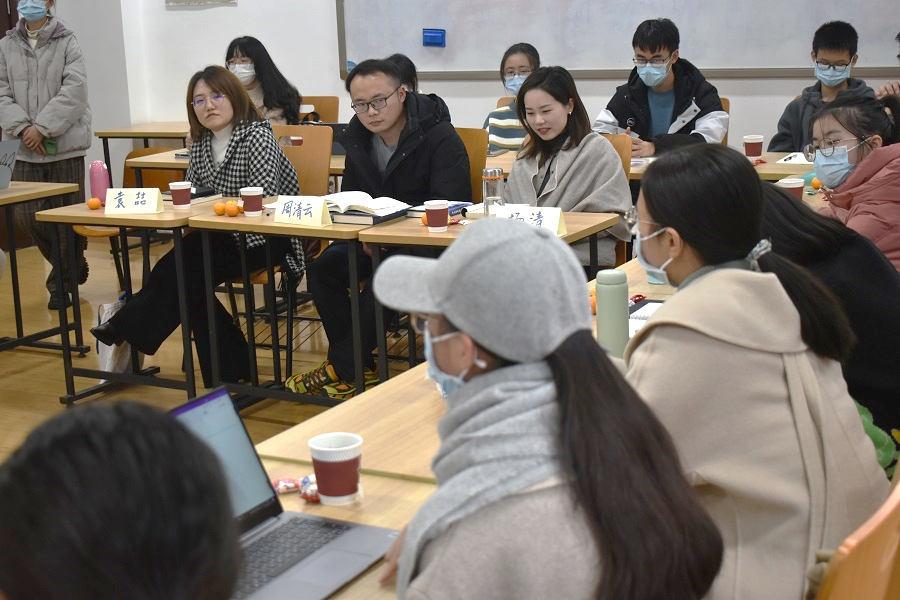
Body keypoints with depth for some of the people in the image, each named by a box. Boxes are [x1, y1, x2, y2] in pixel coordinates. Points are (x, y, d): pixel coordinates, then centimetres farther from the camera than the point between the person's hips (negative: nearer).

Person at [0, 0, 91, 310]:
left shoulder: (67, 43, -2)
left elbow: (74, 90, -11)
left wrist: (42, 128, -16)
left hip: (65, 145, -3)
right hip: (26, 147, 3)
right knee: (25, 215, 0)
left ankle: (62, 283, 20)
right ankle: (73, 264, 23)